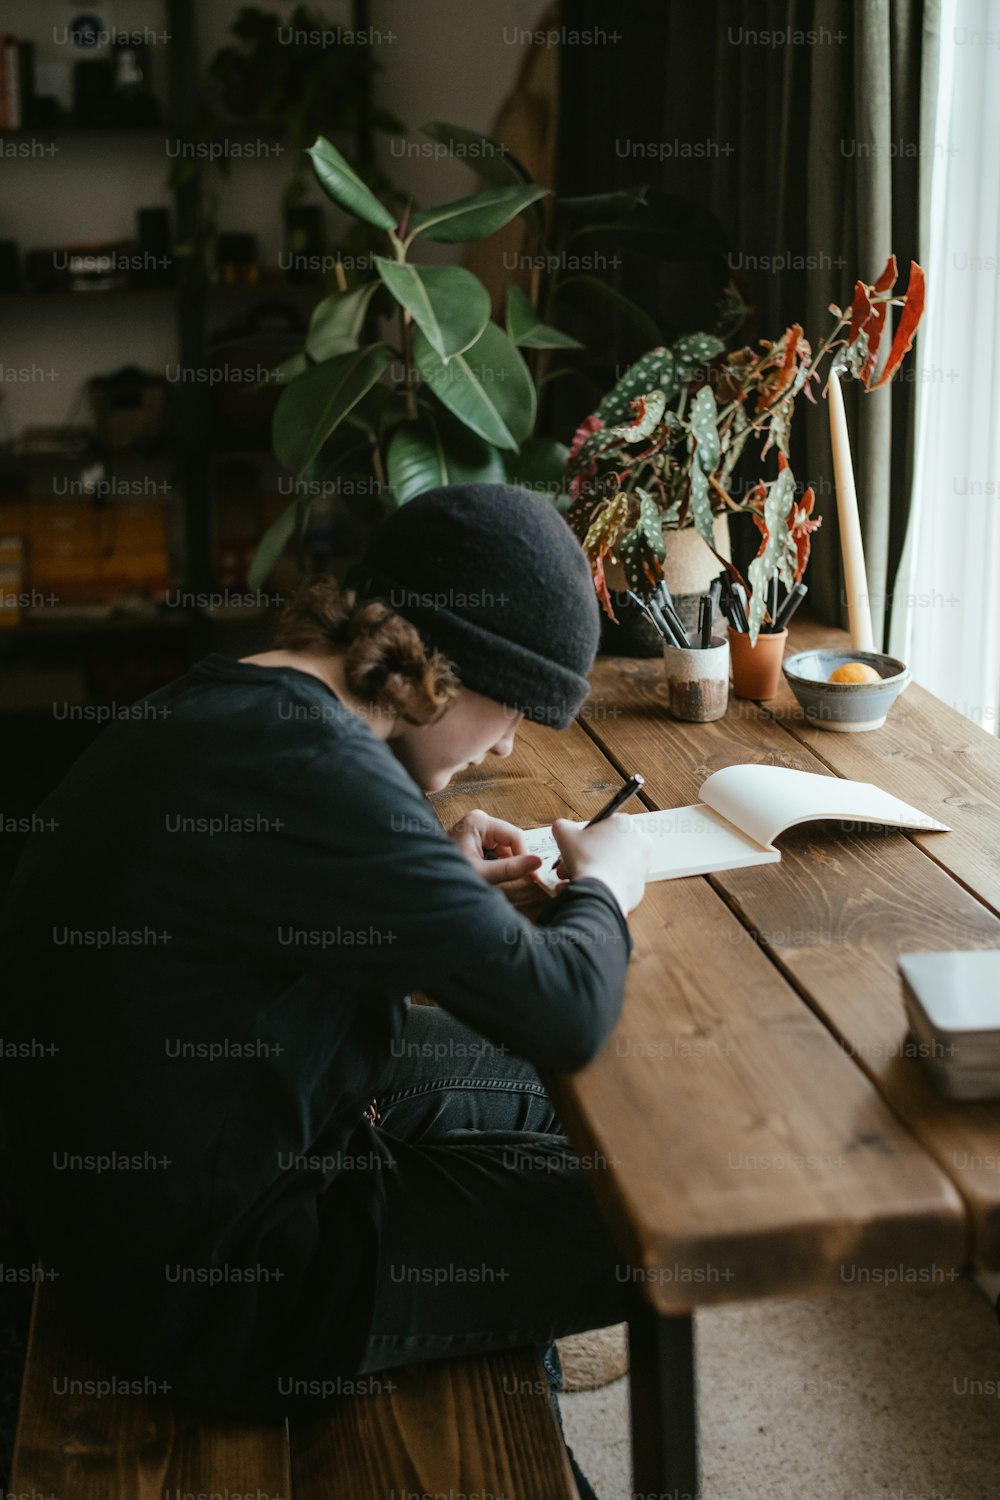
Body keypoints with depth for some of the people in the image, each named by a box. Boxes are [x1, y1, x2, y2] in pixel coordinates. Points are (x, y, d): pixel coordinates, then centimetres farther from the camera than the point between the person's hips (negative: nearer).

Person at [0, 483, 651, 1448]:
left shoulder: (215, 697, 0)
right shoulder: (315, 766, -31)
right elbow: (564, 1013, -29)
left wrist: (439, 871, 7)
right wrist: (601, 885, -7)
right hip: (206, 1280, -10)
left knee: (534, 1089, 23)